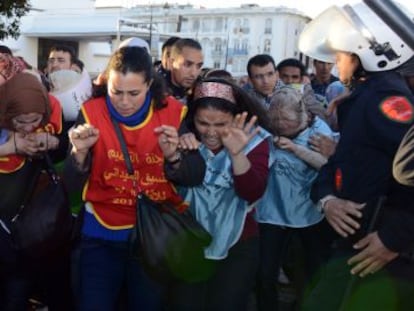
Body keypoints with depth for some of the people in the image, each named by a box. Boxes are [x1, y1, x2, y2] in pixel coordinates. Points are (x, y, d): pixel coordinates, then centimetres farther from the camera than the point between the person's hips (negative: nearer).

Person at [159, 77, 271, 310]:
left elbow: (252, 193, -22)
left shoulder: (253, 139, -10)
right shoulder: (185, 135, -7)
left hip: (238, 248, -1)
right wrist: (174, 156, -34)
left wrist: (237, 153, -38)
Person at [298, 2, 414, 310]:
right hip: (359, 243, 9)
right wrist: (326, 198, -6)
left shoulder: (384, 97, -17)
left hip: (382, 254, -9)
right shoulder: (364, 97, 14)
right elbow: (341, 162, 14)